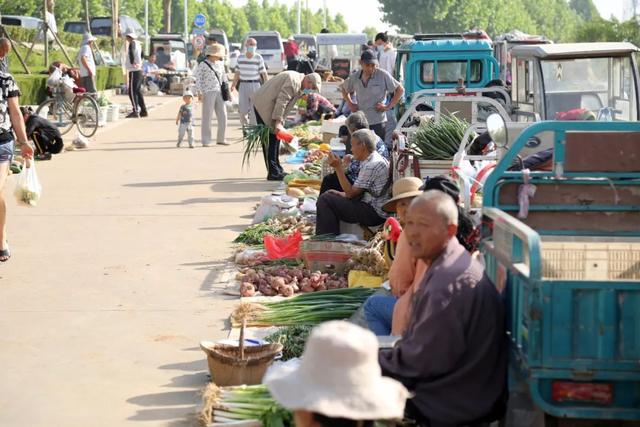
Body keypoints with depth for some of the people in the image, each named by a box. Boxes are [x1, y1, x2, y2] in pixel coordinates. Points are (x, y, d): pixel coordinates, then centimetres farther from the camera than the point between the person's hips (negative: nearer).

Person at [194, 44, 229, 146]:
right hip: (208, 93, -6)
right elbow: (197, 79, -7)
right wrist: (199, 93, -13)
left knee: (223, 116, 3)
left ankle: (220, 139, 14)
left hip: (219, 92, 6)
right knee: (207, 117, -4)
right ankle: (205, 141, 1)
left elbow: (224, 77, 21)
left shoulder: (220, 64, 13)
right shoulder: (203, 65, -5)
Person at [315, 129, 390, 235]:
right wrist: (340, 194, 8)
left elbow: (351, 193, -16)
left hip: (373, 213, -11)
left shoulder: (372, 165, -19)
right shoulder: (377, 160, 13)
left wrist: (338, 167, -15)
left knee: (324, 200, -14)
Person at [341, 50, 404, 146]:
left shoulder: (383, 75, -7)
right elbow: (344, 89, 25)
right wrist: (350, 103, 12)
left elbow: (400, 89, 0)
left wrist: (388, 106, -6)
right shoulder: (354, 77, 5)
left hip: (378, 121, -4)